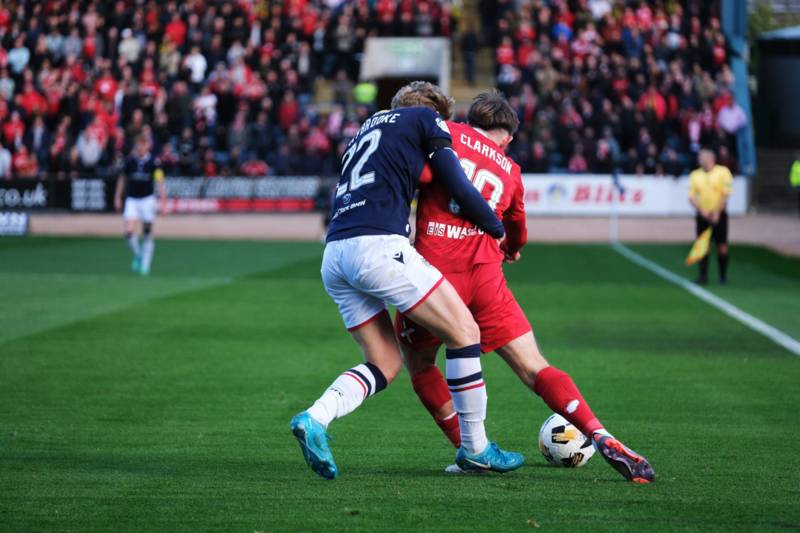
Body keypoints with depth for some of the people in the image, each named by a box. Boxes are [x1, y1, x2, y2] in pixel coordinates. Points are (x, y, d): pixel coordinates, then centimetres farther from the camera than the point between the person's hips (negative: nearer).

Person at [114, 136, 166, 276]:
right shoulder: (129, 161, 0)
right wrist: (117, 197, 13)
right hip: (132, 200, 1)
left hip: (147, 200, -1)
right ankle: (137, 255, 13)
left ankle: (145, 264, 15)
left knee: (147, 233, 3)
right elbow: (122, 179, 12)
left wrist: (163, 200, -18)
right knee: (129, 232, -13)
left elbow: (160, 181, -10)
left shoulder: (154, 162, -7)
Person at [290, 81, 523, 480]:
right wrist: (498, 231, 20)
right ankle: (475, 449, 9)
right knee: (464, 332, 4)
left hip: (333, 255, 8)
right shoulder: (426, 118, 12)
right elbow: (458, 188, 6)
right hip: (378, 248, -7)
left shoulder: (370, 127, 32)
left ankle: (314, 418, -9)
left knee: (385, 363, 13)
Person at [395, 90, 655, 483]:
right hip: (484, 277, 2)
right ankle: (602, 438, -11)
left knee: (418, 363, 20)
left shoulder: (445, 135, 8)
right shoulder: (510, 172, 18)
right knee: (534, 368, 4)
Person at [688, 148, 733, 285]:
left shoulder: (723, 172, -4)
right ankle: (703, 276, 4)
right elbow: (691, 197, 3)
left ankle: (723, 276, 10)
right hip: (702, 216, 3)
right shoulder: (695, 175, 6)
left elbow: (725, 194, -7)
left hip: (719, 215, -3)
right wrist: (702, 212, -11)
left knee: (722, 246, -1)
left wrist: (717, 213, -13)